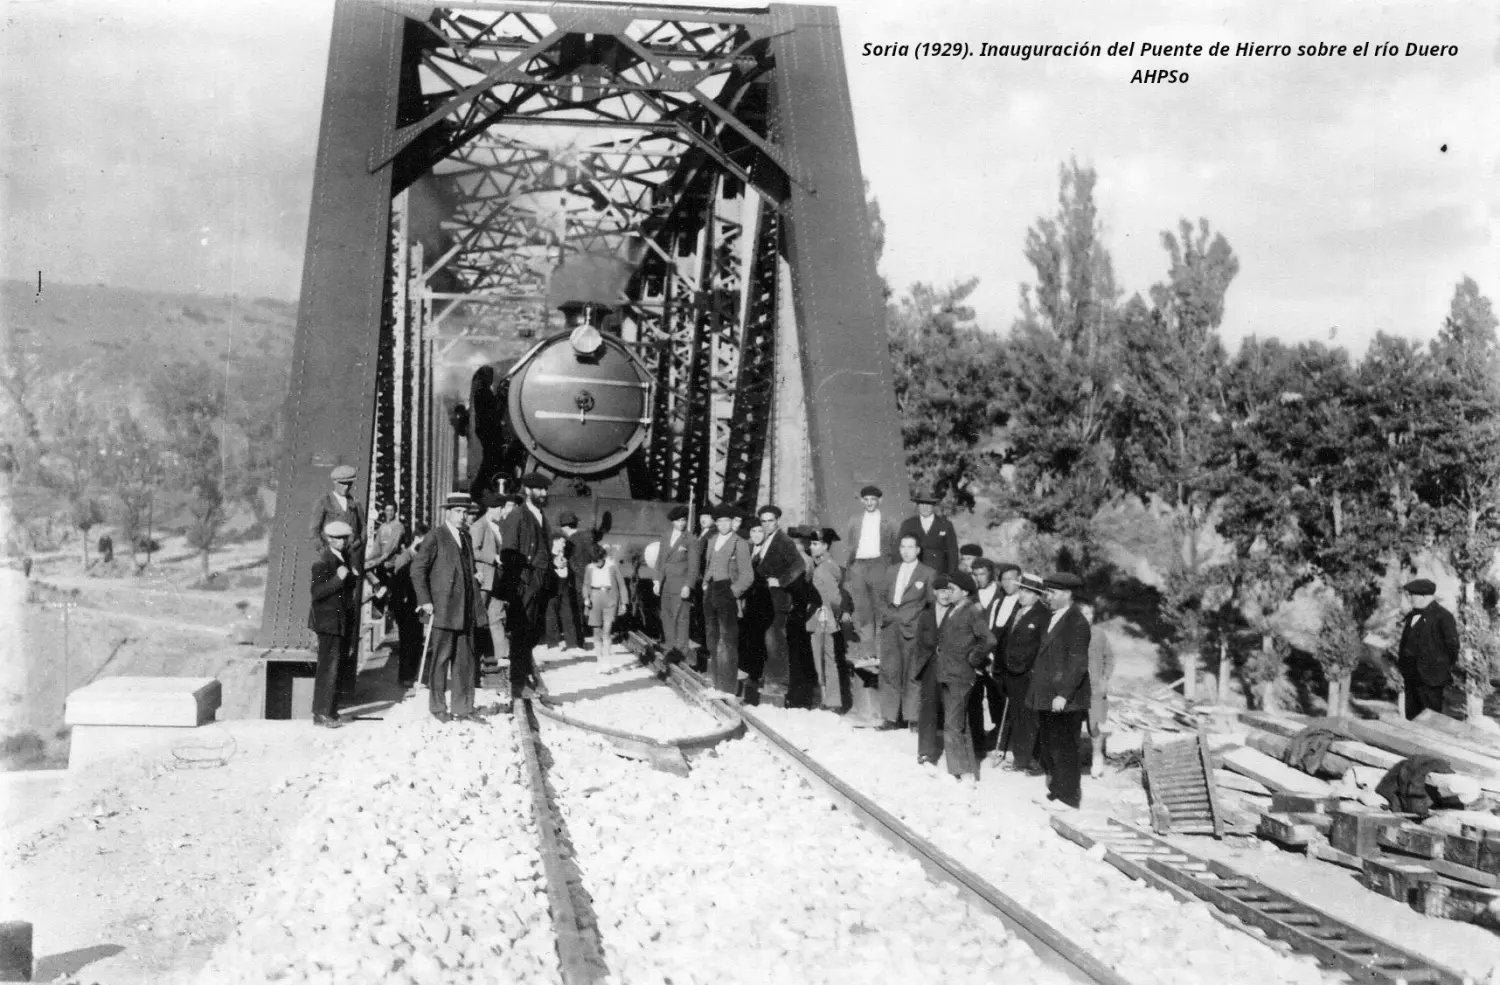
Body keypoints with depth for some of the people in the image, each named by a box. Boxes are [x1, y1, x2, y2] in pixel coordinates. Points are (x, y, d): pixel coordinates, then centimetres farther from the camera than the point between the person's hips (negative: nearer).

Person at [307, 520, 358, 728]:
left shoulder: (342, 558, 13)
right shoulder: (322, 561, -15)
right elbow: (317, 593, -21)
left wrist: (351, 578, 6)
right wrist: (337, 579, -27)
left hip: (340, 621, 9)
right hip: (328, 621, -9)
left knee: (334, 666, 14)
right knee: (328, 667, -8)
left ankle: (329, 711, 23)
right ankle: (322, 714, -3)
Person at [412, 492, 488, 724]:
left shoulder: (466, 537, 16)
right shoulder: (435, 537, -5)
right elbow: (417, 569, -8)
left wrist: (475, 576, 10)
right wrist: (425, 600, -13)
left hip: (466, 609, 6)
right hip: (443, 609, -6)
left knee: (465, 660, 7)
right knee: (440, 659, 1)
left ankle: (463, 708, 13)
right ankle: (438, 707, 11)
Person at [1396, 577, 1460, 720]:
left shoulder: (1443, 616, -10)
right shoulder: (1410, 617, 13)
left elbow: (1452, 646, -8)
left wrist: (1446, 673, -3)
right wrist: (1403, 673, 18)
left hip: (1430, 681, -8)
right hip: (1411, 679, 8)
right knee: (1411, 719, 12)